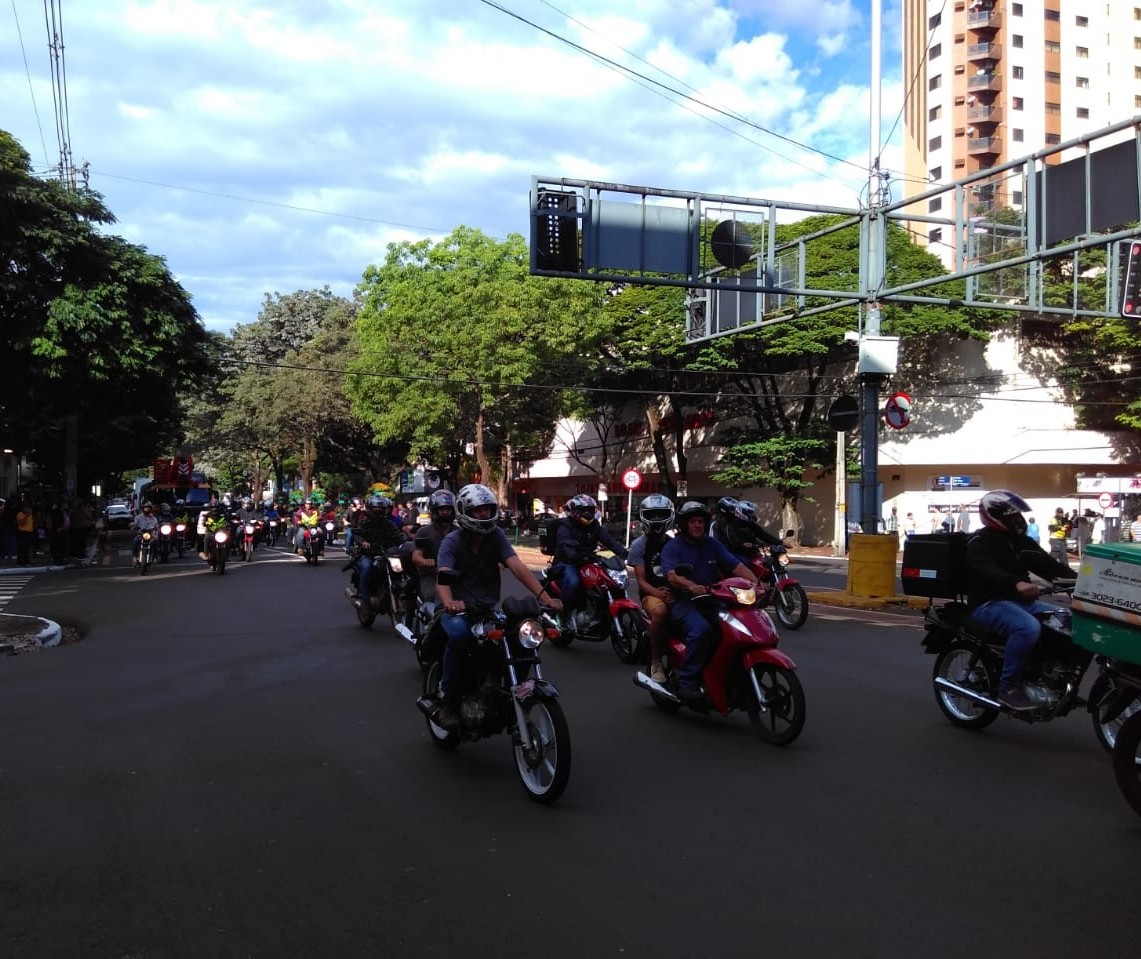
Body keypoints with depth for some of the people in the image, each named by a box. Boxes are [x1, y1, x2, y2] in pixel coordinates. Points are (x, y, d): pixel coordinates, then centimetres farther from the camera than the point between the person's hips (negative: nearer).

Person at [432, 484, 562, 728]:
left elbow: (517, 567, -13)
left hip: (488, 607, 4)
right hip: (459, 608, -3)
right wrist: (449, 603, -51)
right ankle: (447, 700, -20)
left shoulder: (496, 536, 0)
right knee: (459, 633, -37)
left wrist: (544, 595, -30)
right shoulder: (452, 541, -10)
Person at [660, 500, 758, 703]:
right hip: (683, 602, -5)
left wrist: (756, 583, -15)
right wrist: (692, 586, -38)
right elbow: (672, 575, -18)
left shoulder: (713, 545, 16)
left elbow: (737, 566, 3)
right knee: (701, 629, -35)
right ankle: (687, 684, -28)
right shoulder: (672, 547, 1)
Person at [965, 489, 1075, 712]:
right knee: (1029, 627, -35)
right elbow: (988, 571, -28)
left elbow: (1048, 565, 9)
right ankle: (1009, 686, -24)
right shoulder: (980, 543, -9)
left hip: (1020, 601, 9)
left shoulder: (1022, 542, 18)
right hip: (989, 604, -9)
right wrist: (1016, 584, -47)